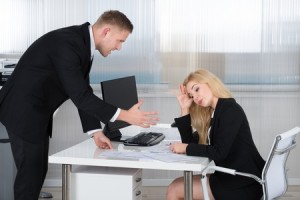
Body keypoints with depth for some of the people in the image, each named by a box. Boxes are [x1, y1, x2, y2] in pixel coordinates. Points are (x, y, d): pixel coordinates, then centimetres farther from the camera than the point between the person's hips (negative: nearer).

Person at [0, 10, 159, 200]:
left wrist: (95, 131, 5)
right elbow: (79, 95, -27)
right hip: (24, 111, -9)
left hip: (37, 112, 10)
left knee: (39, 171, 13)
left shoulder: (83, 42, 5)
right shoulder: (67, 43, -25)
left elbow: (82, 92, 9)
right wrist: (125, 115, -25)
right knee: (31, 173, -4)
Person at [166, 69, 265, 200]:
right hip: (231, 178, 8)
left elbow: (219, 152, -23)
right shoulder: (212, 114, 11)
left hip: (242, 184, -8)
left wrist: (185, 148, -12)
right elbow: (191, 143, 8)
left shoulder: (230, 110, -15)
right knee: (175, 188, 10)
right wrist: (185, 109, 5)